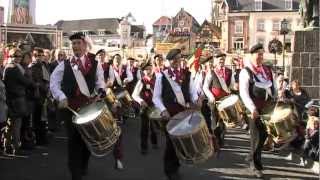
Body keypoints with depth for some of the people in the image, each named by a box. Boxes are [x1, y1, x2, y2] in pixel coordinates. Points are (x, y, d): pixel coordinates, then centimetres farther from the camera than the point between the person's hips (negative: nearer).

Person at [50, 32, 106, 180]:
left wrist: (101, 90, -17)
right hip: (70, 106, -1)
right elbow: (54, 82, -2)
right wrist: (61, 97, -16)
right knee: (74, 139, -1)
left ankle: (83, 167, 36)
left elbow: (99, 80, 5)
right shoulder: (64, 65, 3)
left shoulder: (94, 62, 7)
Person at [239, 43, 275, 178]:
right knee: (257, 136, -1)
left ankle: (252, 158, 32)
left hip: (268, 108, 6)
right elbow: (244, 93, -16)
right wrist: (252, 108, -26)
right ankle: (256, 165, 14)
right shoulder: (245, 72, -8)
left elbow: (273, 88, 18)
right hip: (255, 109, -6)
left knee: (264, 134, 10)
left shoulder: (268, 70, 11)